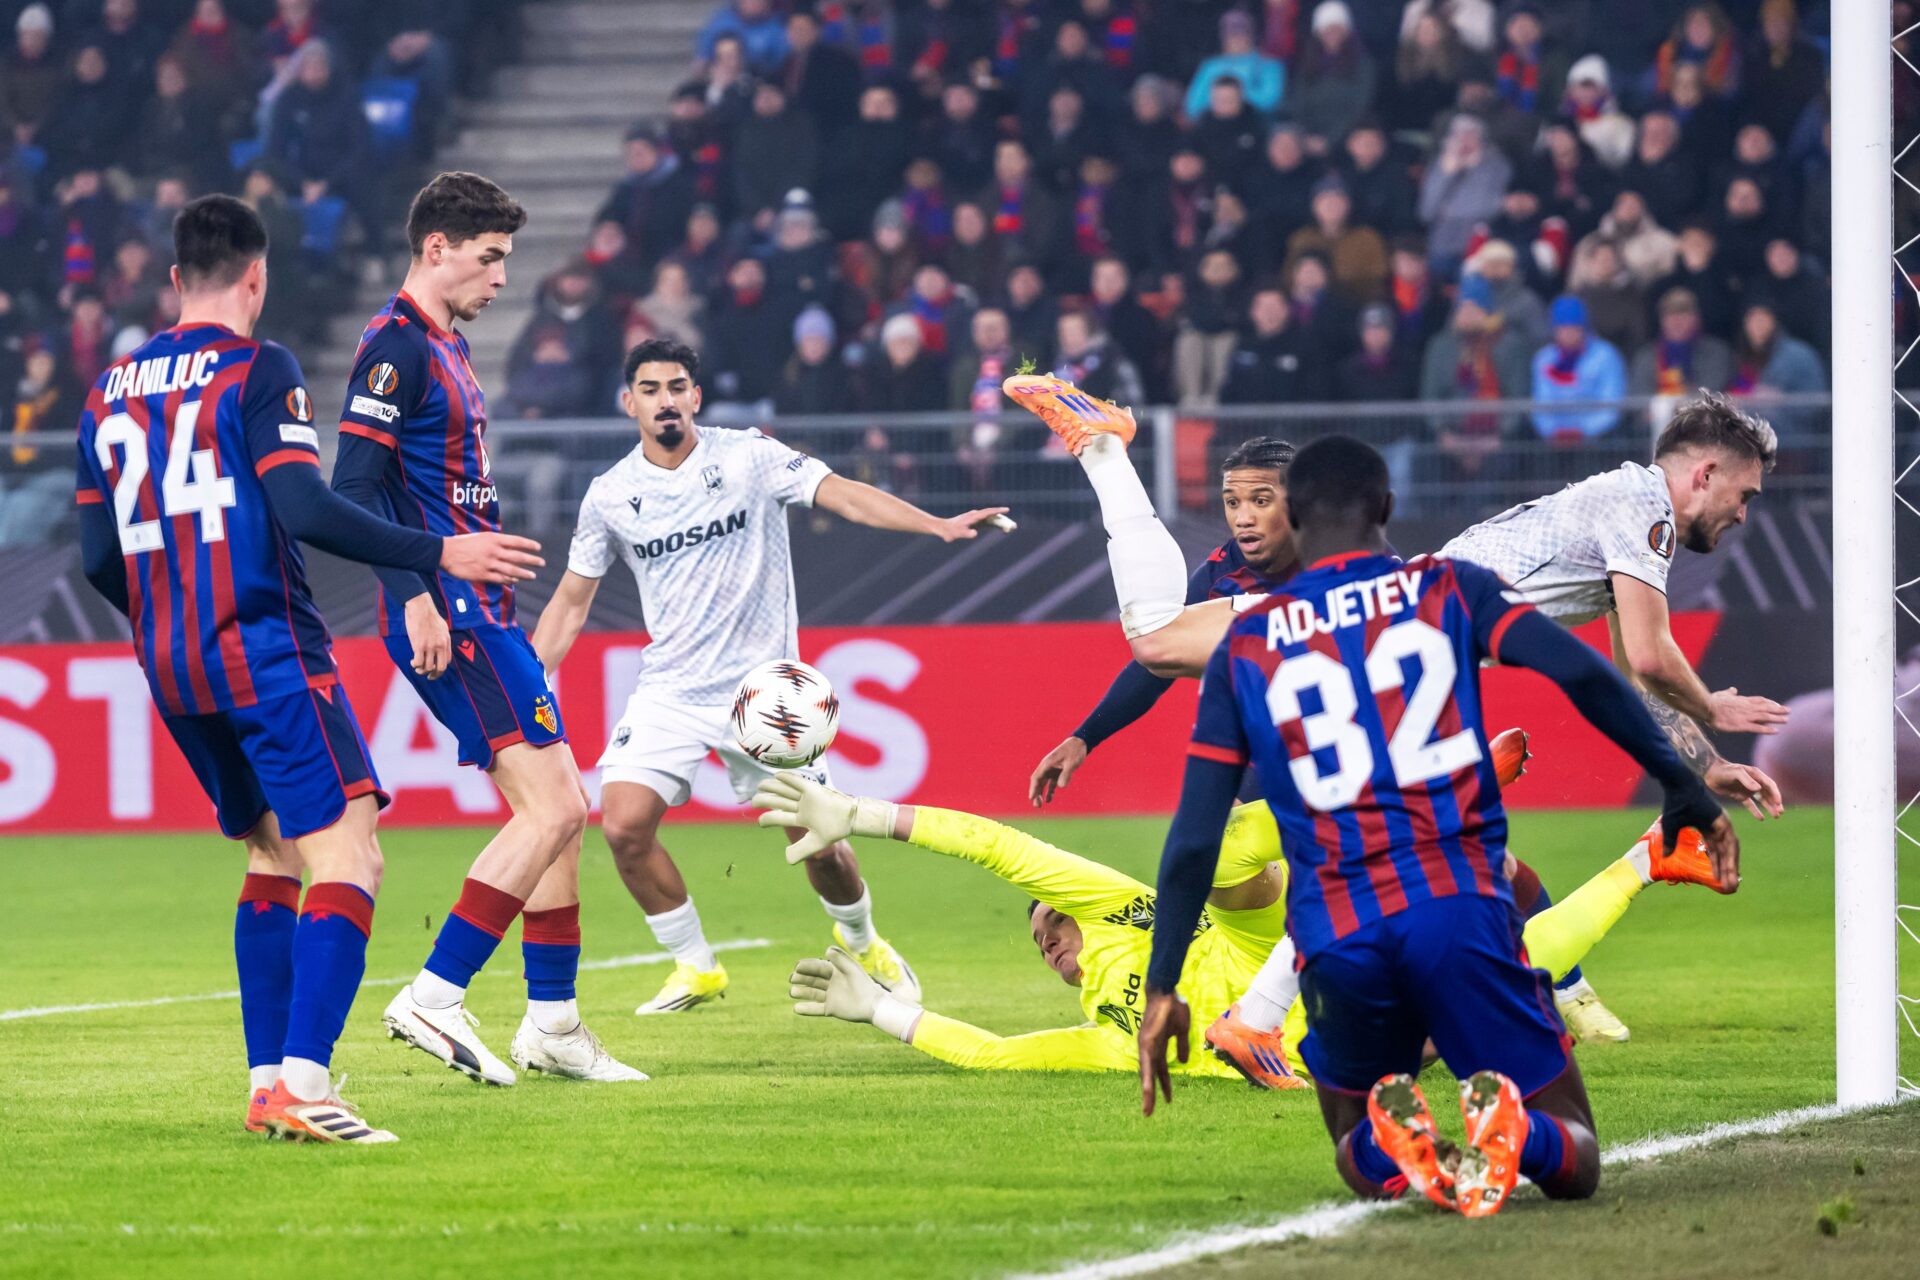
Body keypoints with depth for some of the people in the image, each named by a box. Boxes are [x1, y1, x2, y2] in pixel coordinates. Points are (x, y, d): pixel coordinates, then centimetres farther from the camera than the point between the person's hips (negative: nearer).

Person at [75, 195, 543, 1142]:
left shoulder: (110, 389, 12)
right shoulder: (257, 370, -7)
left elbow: (98, 556, 13)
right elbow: (301, 509, -18)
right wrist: (437, 553, -15)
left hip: (172, 670, 7)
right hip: (267, 654, -7)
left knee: (274, 854, 20)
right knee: (346, 857, -11)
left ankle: (267, 1082, 15)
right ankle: (303, 1084, -25)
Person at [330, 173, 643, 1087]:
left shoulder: (445, 347, 19)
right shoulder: (396, 346, -11)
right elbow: (356, 487, -19)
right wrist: (414, 595, -24)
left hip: (480, 612, 10)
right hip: (449, 617, -10)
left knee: (560, 806, 11)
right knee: (552, 806, -14)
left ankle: (552, 1022, 16)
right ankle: (435, 998, -15)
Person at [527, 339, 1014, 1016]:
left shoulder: (749, 458, -6)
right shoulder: (610, 496, 1)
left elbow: (846, 495, -15)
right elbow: (571, 602, 10)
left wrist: (940, 525, -30)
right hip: (669, 691, 2)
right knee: (623, 823, -17)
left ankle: (861, 941, 29)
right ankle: (695, 967, 4)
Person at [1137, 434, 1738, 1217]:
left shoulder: (1244, 650, 12)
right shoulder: (1450, 589, 10)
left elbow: (1193, 839, 9)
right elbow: (1580, 673, -5)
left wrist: (1163, 987, 14)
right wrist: (1685, 791, -1)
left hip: (1337, 941, 1)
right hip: (1461, 910, -1)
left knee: (1360, 1159, 22)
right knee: (1574, 1164, 8)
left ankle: (1385, 1144, -16)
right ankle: (1512, 1132, -29)